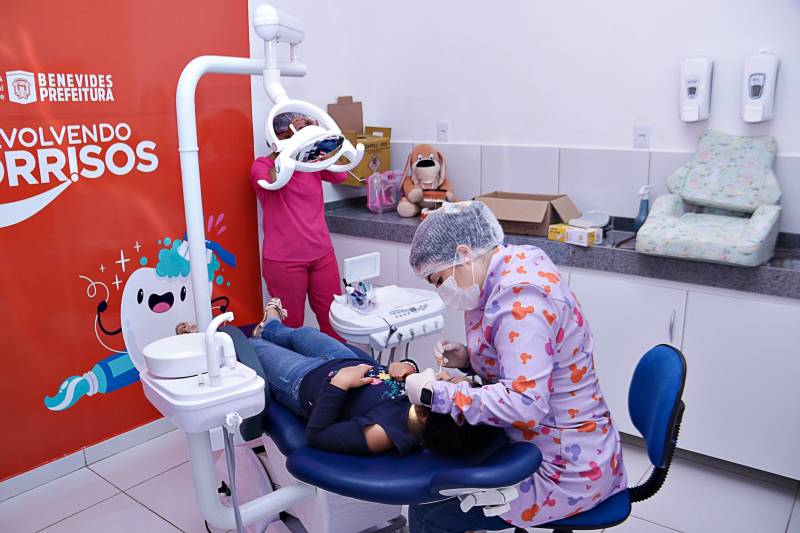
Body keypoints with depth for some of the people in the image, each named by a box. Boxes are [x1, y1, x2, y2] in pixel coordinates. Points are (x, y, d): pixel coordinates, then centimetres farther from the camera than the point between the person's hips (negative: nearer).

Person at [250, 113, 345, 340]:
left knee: (334, 321, 8)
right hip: (284, 260, -4)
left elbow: (340, 176, -7)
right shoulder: (262, 165, -1)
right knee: (291, 326, 2)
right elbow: (273, 181, -24)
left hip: (322, 254, 4)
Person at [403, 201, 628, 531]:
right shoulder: (512, 267, 3)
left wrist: (435, 394, -24)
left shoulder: (521, 298, -25)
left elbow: (525, 404, -31)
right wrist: (469, 359, 0)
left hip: (565, 469, -9)